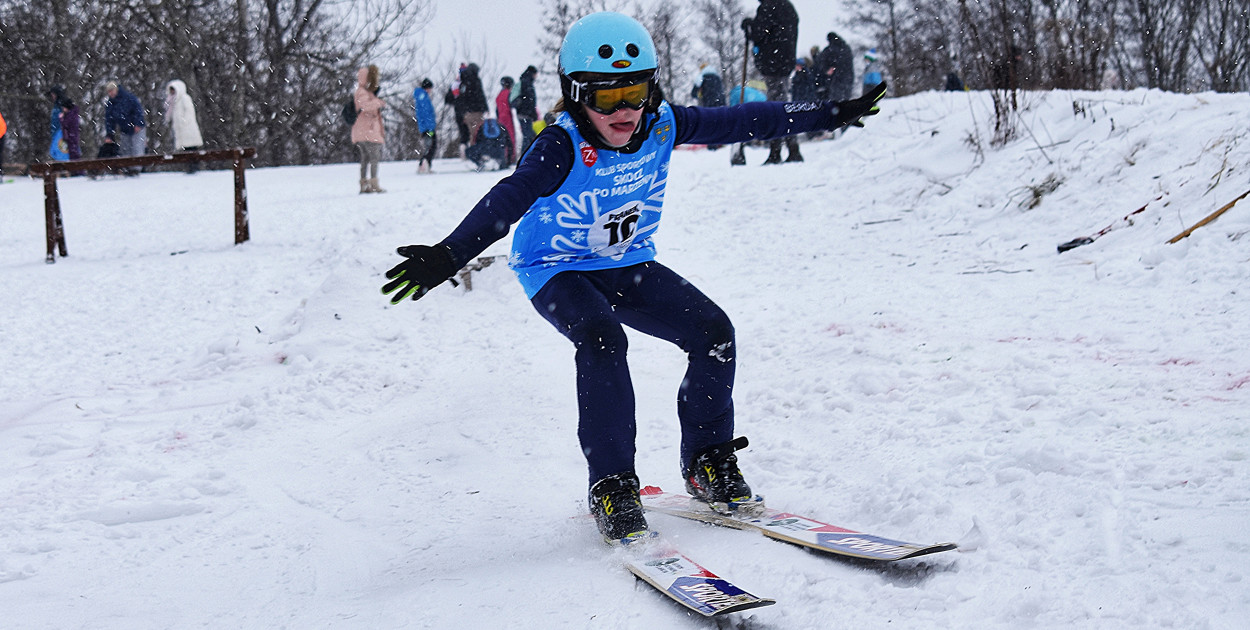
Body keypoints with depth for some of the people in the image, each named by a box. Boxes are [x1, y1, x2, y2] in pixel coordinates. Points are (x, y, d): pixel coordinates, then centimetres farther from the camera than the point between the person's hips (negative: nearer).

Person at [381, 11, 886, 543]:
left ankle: (708, 464, 7)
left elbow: (741, 122, -6)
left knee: (713, 332, -11)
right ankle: (611, 486, -23)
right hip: (557, 271, -5)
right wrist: (448, 256, -55)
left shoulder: (662, 125, -14)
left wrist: (829, 115, -1)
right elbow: (507, 201, -39)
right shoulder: (561, 149, -28)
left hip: (629, 265, 5)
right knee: (601, 339, -34)